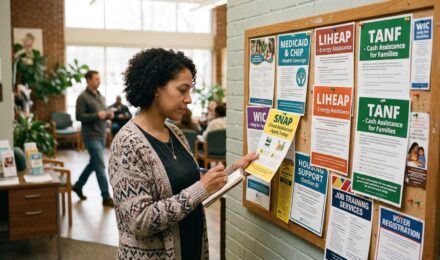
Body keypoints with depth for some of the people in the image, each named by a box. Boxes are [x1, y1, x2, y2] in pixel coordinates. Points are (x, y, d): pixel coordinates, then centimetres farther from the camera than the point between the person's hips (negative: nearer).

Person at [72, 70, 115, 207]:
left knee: (93, 163, 18)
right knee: (100, 166, -7)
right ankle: (106, 197, -1)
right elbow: (79, 116, -16)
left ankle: (78, 185, 37)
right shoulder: (83, 97, -10)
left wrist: (109, 115, 0)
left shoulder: (100, 96, 14)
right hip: (91, 136, -8)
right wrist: (97, 115, -25)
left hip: (101, 135, 8)